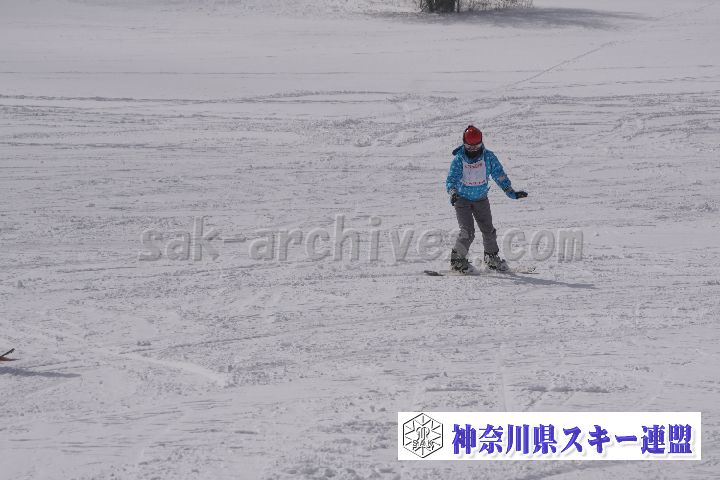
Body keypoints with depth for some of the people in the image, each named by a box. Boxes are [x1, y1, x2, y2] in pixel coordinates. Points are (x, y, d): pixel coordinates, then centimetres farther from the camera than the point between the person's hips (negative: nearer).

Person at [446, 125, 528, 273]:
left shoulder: (488, 157, -12)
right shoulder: (458, 160, -17)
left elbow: (499, 175, -7)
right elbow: (451, 179, -23)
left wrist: (511, 192, -14)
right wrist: (453, 193, -43)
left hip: (481, 199, 3)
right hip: (462, 199, -3)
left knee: (488, 230, 6)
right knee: (467, 232, -15)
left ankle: (491, 257, 28)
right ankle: (457, 260, -1)